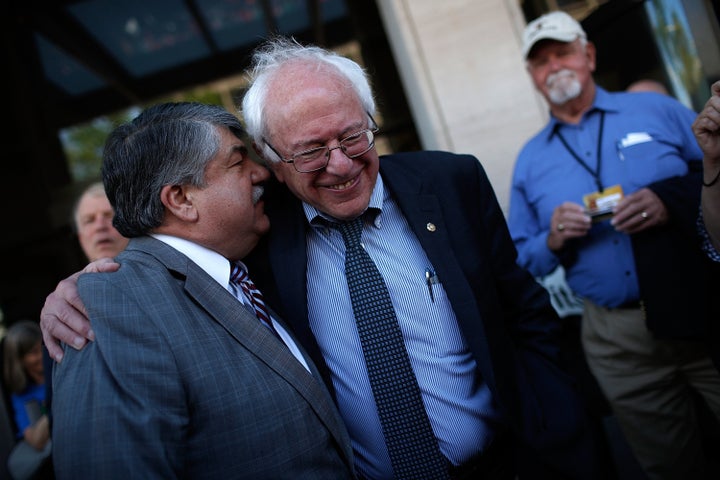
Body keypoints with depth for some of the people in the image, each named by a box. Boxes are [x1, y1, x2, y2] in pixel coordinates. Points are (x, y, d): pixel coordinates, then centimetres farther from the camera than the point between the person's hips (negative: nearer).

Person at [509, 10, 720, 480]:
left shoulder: (657, 110, 4)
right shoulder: (530, 159, 8)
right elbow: (520, 261, 9)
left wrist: (672, 199, -16)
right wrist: (553, 241, -11)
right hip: (618, 341, 1)